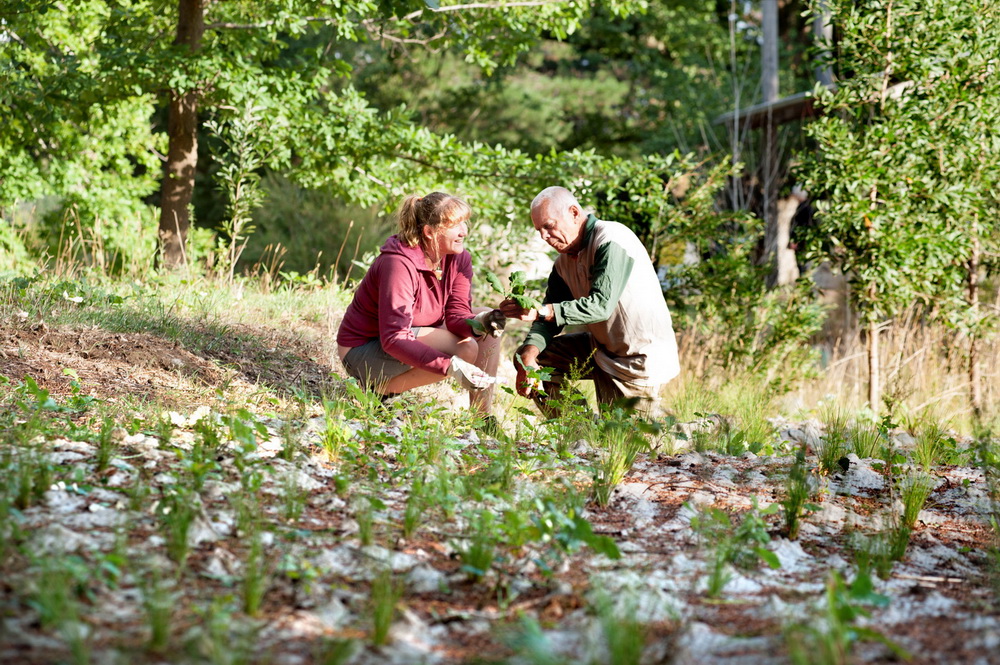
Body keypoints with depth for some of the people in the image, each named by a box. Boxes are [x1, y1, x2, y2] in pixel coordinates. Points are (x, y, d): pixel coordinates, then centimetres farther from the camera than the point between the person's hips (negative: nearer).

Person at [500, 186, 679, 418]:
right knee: (526, 356, 2)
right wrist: (529, 356, -22)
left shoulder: (612, 240, -21)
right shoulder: (564, 260, 5)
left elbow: (601, 304, -32)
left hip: (641, 356, -9)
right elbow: (550, 316, -2)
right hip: (601, 348, 9)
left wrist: (541, 311, -39)